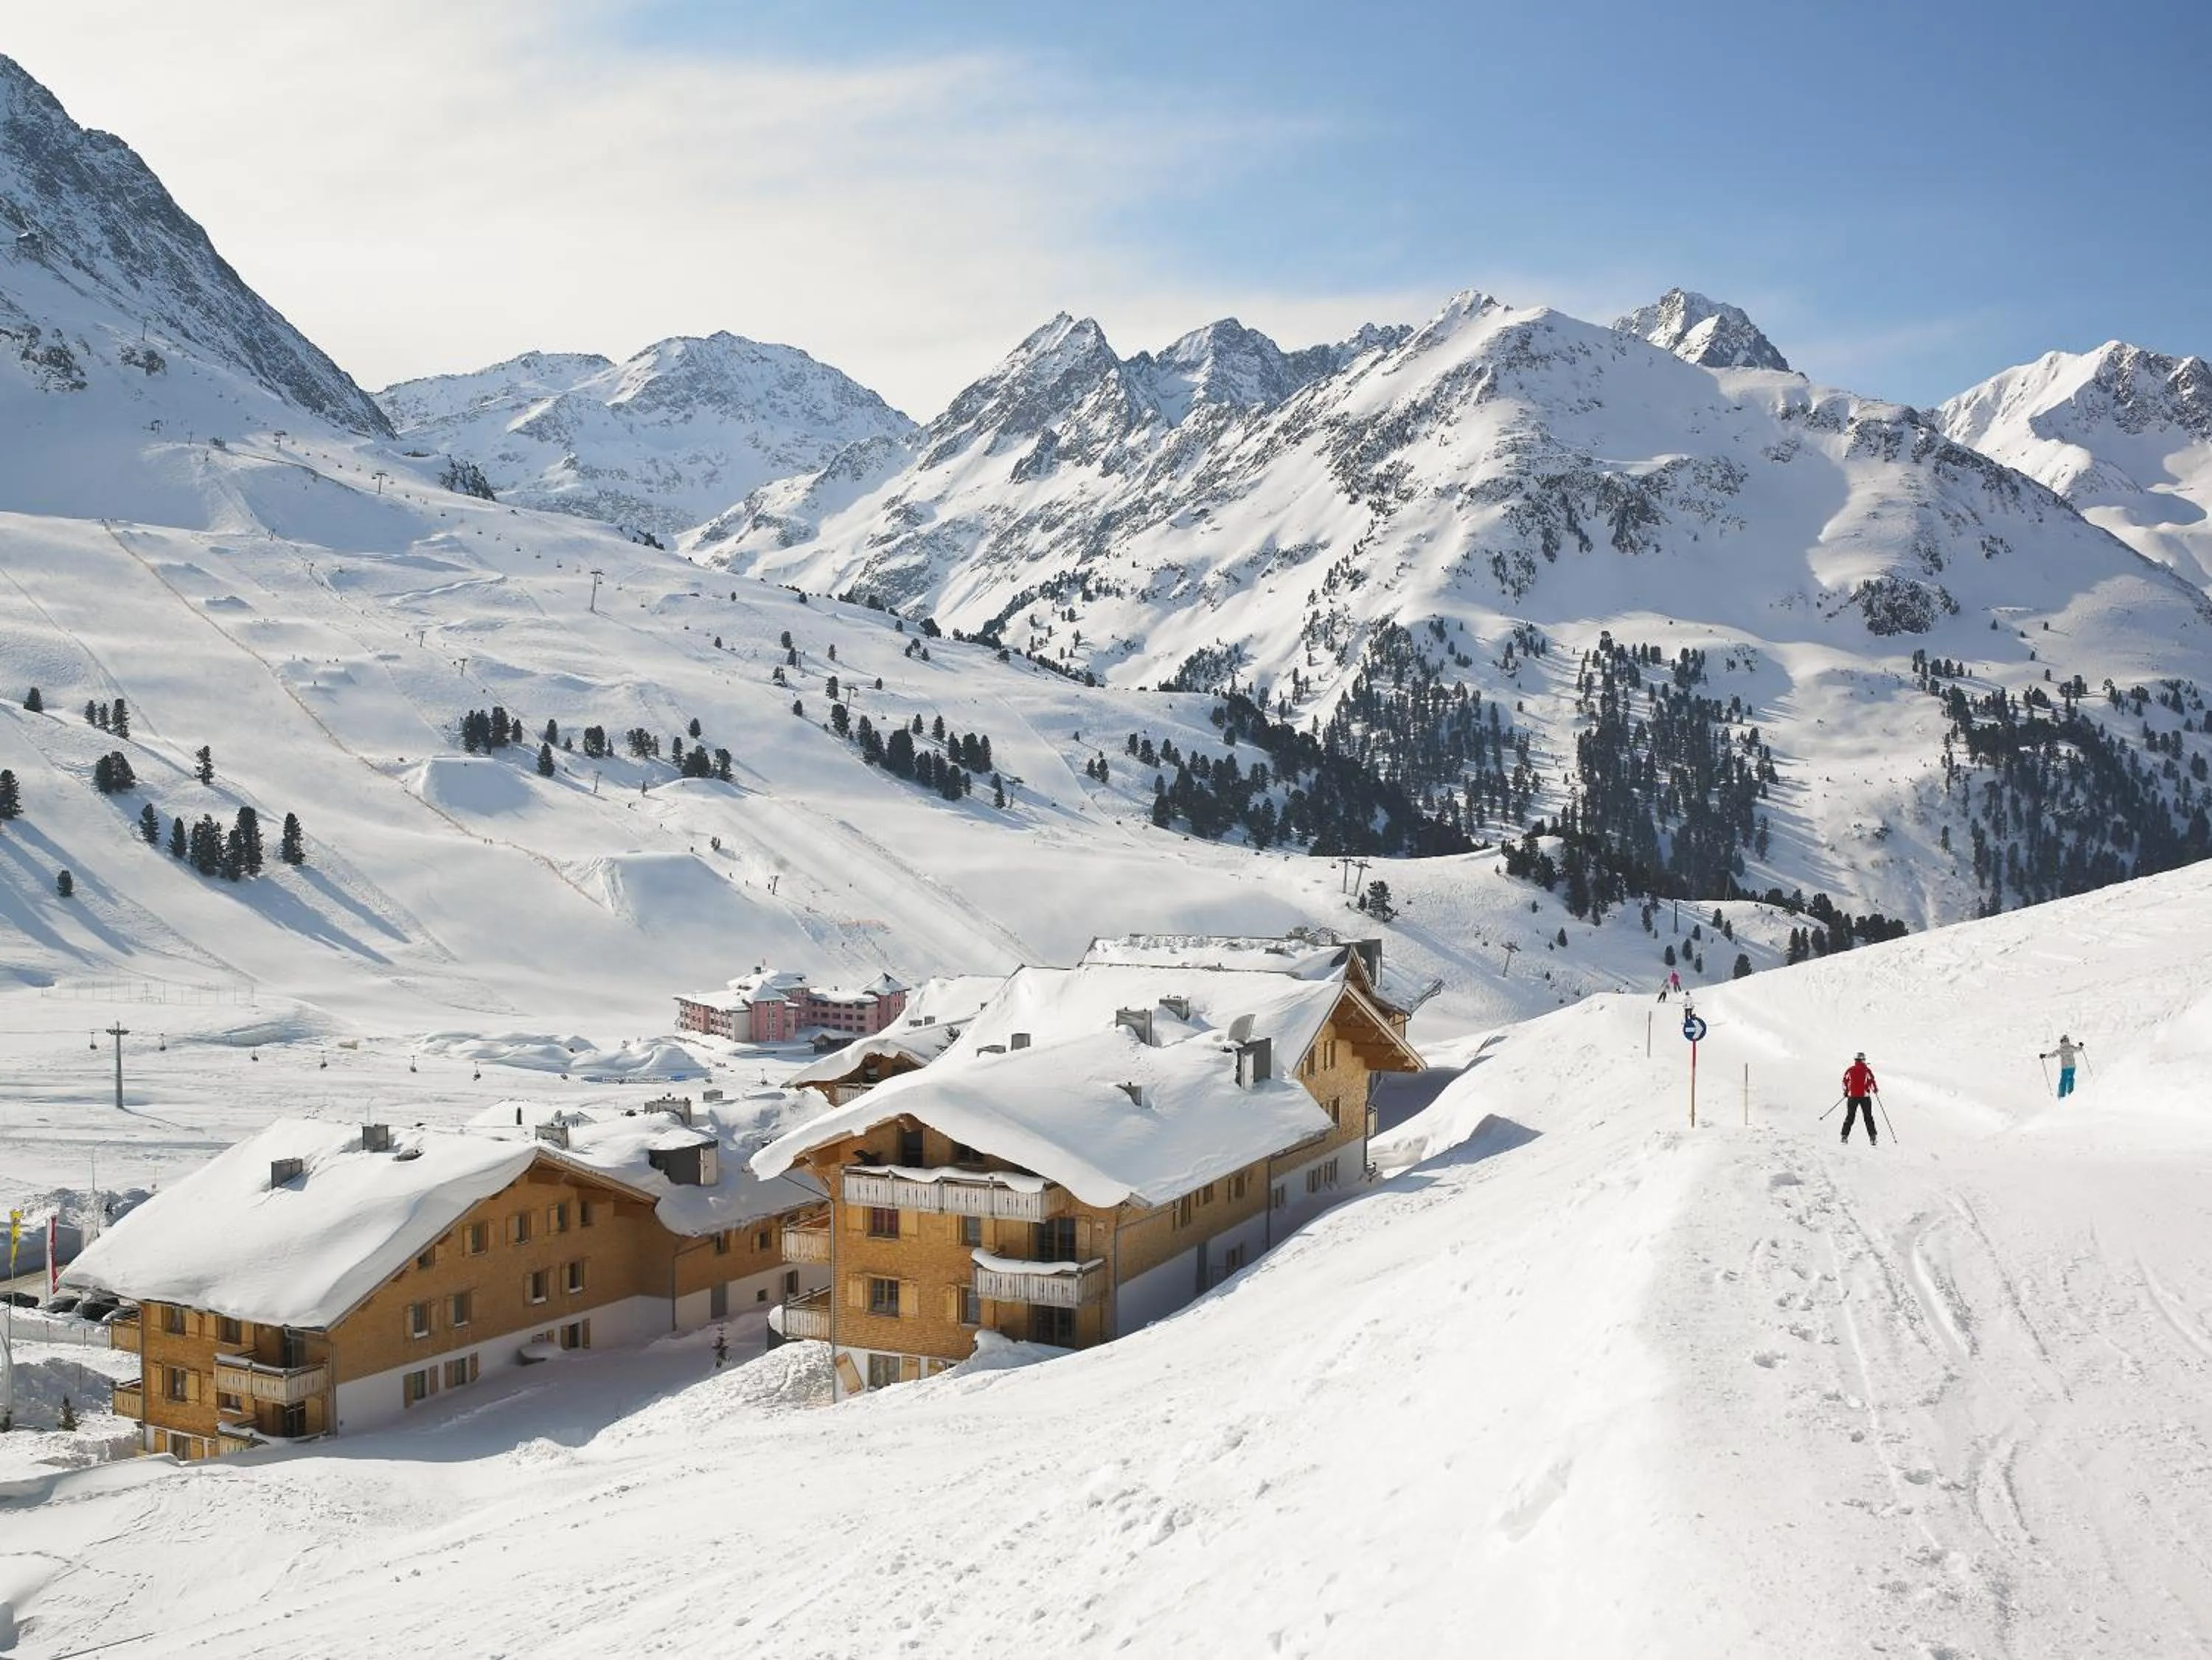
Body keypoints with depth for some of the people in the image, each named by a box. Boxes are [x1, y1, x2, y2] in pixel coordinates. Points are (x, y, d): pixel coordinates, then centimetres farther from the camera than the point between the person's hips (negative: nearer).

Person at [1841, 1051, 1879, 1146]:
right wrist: (1875, 1090, 9)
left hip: (1852, 1096, 2)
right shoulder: (1866, 1070, -5)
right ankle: (1873, 1137, -2)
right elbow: (1871, 1081, -10)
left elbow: (1845, 1081, 6)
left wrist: (1846, 1092, 20)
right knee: (1868, 1117, 5)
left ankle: (1845, 1136, 6)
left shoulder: (1850, 1070, 4)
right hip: (1864, 1096, -2)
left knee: (1850, 1117, 11)